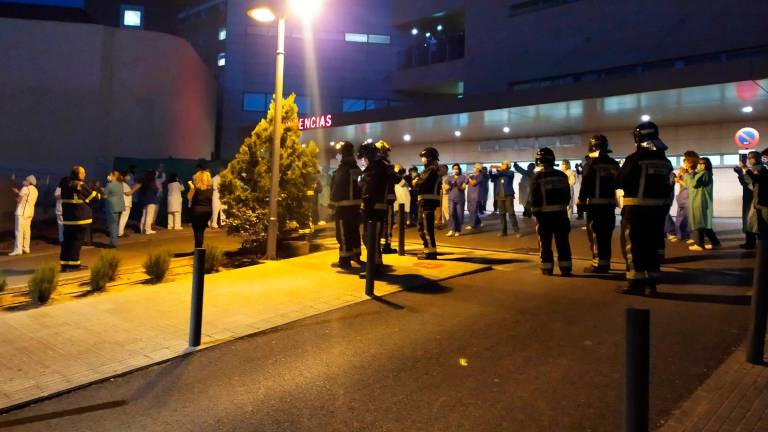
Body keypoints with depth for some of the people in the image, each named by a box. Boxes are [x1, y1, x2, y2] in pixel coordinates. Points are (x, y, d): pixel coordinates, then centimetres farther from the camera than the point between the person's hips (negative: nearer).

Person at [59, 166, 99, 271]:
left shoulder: (65, 183, 9)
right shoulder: (80, 185, -13)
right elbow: (91, 196, -5)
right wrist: (97, 194, 18)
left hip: (67, 216, 7)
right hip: (79, 216, -7)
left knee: (67, 239, 10)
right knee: (77, 239, 0)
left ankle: (65, 264, 12)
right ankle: (74, 264, 4)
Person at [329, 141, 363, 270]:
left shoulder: (342, 169, -12)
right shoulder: (356, 169, 13)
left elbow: (336, 189, -16)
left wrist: (333, 205, -11)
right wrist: (359, 202, 18)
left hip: (344, 205, -8)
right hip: (356, 205, 8)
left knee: (343, 234, -5)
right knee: (354, 231, 17)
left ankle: (345, 261, -4)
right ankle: (356, 256, 28)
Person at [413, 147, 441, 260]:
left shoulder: (432, 169, -12)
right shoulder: (430, 169, 21)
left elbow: (422, 183, -23)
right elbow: (422, 181, 15)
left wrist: (415, 182, -3)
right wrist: (417, 181, -5)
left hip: (428, 201, -11)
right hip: (426, 201, 11)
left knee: (427, 227, -10)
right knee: (422, 226, 17)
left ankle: (431, 251, -7)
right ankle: (428, 249, 25)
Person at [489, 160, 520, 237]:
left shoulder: (511, 173, 2)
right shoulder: (498, 174, 14)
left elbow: (506, 173, -20)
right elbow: (491, 176, 0)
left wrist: (499, 169, -27)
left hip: (508, 196, -4)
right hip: (500, 196, 4)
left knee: (511, 213, -8)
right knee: (502, 214, 5)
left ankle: (517, 231, -5)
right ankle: (504, 231, 10)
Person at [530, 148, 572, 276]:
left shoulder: (537, 177, -7)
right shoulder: (562, 175, 7)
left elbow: (535, 198, -10)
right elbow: (567, 195, 11)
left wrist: (536, 214, -3)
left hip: (545, 213, -3)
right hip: (561, 213, 3)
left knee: (545, 242, 5)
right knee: (562, 241, 7)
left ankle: (547, 268, 5)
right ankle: (565, 267, 7)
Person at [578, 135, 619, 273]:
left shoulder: (591, 163, -9)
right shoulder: (614, 164, 12)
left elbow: (585, 185, -13)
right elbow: (617, 183, 16)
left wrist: (581, 203, -7)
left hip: (595, 204, -6)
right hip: (610, 204, 7)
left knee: (596, 235, -3)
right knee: (606, 235, 12)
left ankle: (598, 264, -3)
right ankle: (605, 263, 17)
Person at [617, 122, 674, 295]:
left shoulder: (635, 158, -12)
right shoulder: (665, 161, 10)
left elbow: (620, 182, -11)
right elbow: (668, 188, 11)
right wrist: (665, 207, 19)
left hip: (637, 209, -7)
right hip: (658, 209, 7)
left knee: (633, 245, 0)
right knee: (651, 244, 13)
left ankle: (636, 283, 0)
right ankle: (651, 283, 15)